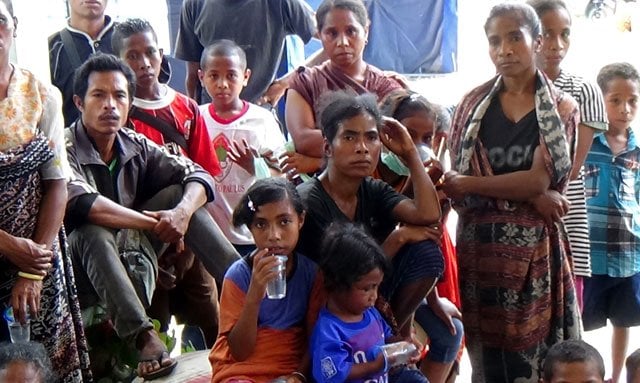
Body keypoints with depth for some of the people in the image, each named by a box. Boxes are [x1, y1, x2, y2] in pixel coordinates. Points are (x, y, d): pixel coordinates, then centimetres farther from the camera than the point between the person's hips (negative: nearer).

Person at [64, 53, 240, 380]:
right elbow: (80, 203, -34)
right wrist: (153, 223, -30)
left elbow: (197, 175, -4)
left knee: (178, 194, -8)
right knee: (93, 231, -35)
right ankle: (143, 336, -44)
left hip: (130, 257, 5)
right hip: (82, 267, -5)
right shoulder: (64, 149, -15)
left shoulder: (136, 146, 2)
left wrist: (182, 212, -26)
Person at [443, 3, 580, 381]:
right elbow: (456, 176, 0)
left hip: (533, 249, -1)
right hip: (479, 246, 2)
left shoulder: (562, 107, 2)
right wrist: (525, 194, -10)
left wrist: (465, 185, -8)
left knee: (537, 352, 3)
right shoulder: (474, 103, 8)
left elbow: (539, 179, -10)